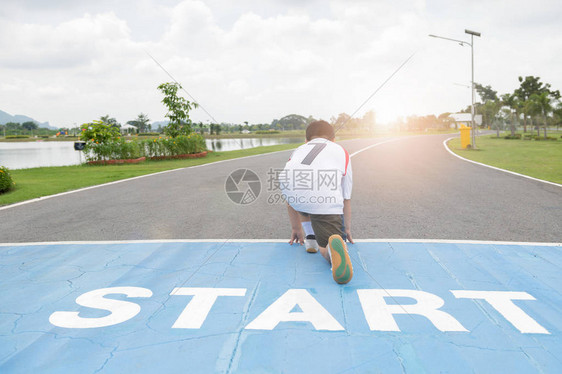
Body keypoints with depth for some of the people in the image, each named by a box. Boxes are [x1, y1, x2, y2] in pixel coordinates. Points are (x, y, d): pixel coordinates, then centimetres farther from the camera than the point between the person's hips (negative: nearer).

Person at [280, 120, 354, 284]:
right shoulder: (342, 152, 36)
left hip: (291, 189, 3)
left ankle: (310, 239, 30)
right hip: (325, 200, -3)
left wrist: (296, 228, 54)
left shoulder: (298, 151, 39)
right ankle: (334, 246, -26)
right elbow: (346, 198, 37)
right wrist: (347, 229, 52)